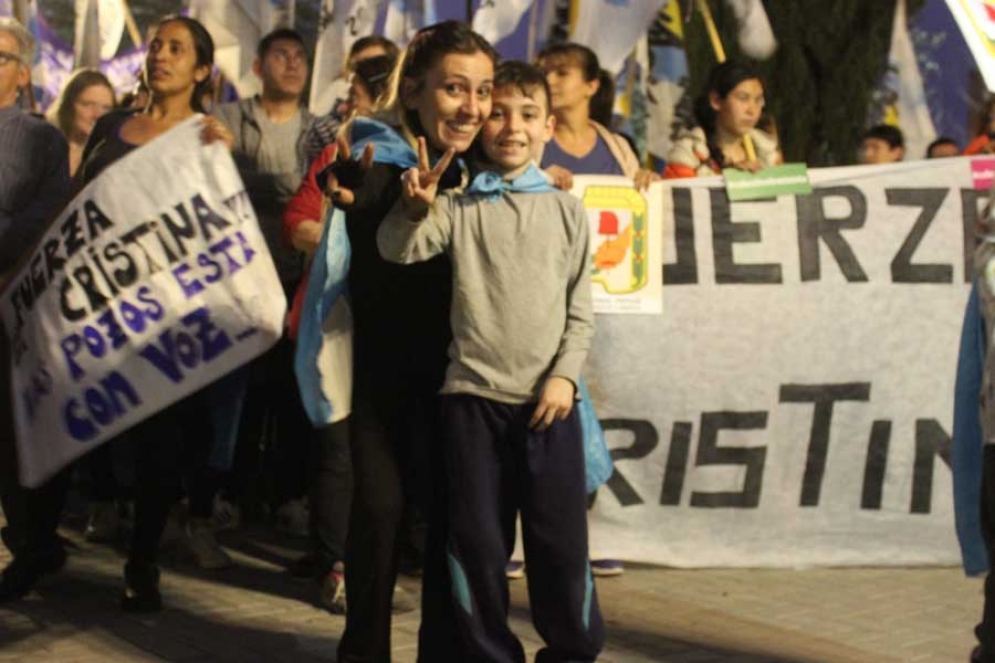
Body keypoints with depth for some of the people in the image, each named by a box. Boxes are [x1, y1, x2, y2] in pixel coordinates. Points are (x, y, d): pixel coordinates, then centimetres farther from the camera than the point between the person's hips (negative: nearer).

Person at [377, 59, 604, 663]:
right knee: (477, 539, 5)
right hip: (473, 395, 0)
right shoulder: (459, 208, 5)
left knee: (561, 539, 4)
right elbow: (398, 249, -9)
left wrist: (565, 375, -4)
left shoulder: (567, 211, 8)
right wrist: (415, 207, -28)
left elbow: (581, 309, 7)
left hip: (548, 399, 0)